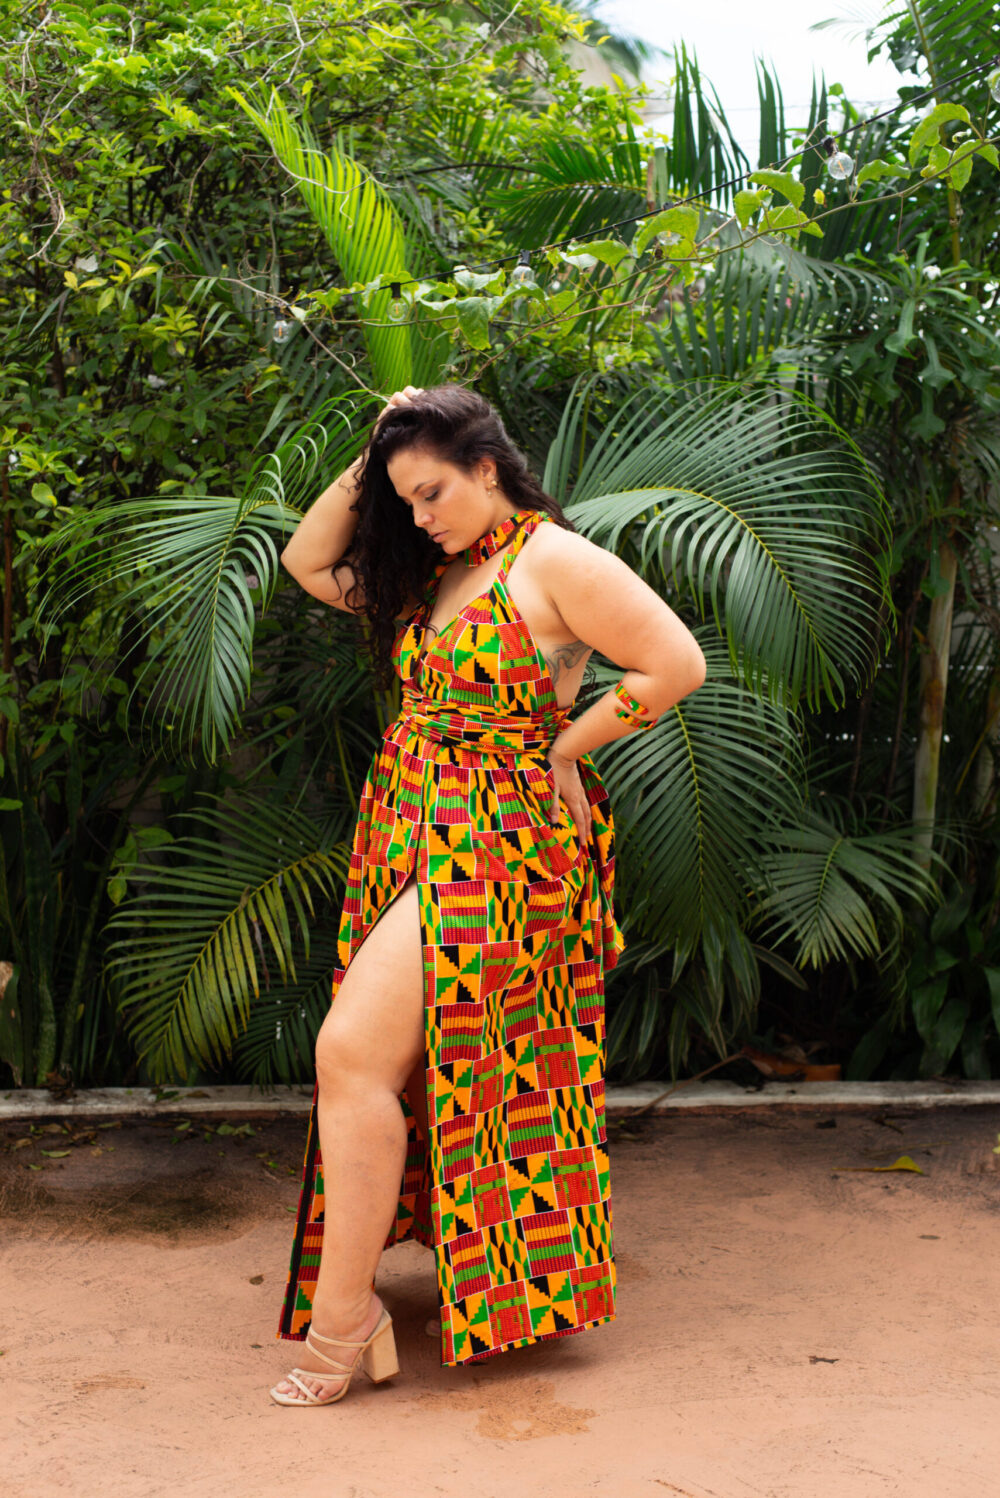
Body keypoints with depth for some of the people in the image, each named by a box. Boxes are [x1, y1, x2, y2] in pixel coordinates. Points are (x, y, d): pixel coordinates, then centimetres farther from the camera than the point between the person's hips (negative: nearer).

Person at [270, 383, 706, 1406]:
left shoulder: (554, 560, -8)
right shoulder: (431, 570, 15)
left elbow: (676, 663, -11)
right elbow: (306, 561, 22)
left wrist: (564, 748, -6)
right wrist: (370, 461, 12)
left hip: (496, 840, -8)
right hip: (408, 833, 8)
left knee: (353, 1052, -15)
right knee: (415, 1058, 8)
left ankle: (338, 1323, -6)